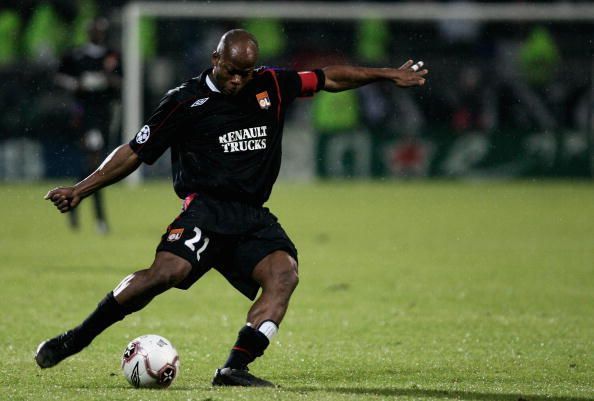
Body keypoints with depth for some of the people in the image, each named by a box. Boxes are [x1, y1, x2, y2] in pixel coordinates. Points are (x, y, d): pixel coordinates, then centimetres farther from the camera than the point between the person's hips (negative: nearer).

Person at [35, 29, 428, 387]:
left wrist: (390, 75, 24)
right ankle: (75, 339, -21)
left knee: (284, 273, -25)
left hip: (254, 217, 5)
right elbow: (135, 153, 6)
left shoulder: (272, 85, 12)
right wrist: (80, 190, 1)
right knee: (169, 270, -31)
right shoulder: (185, 101, 1)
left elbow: (331, 78, 24)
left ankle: (235, 368, -30)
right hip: (206, 207, -5)